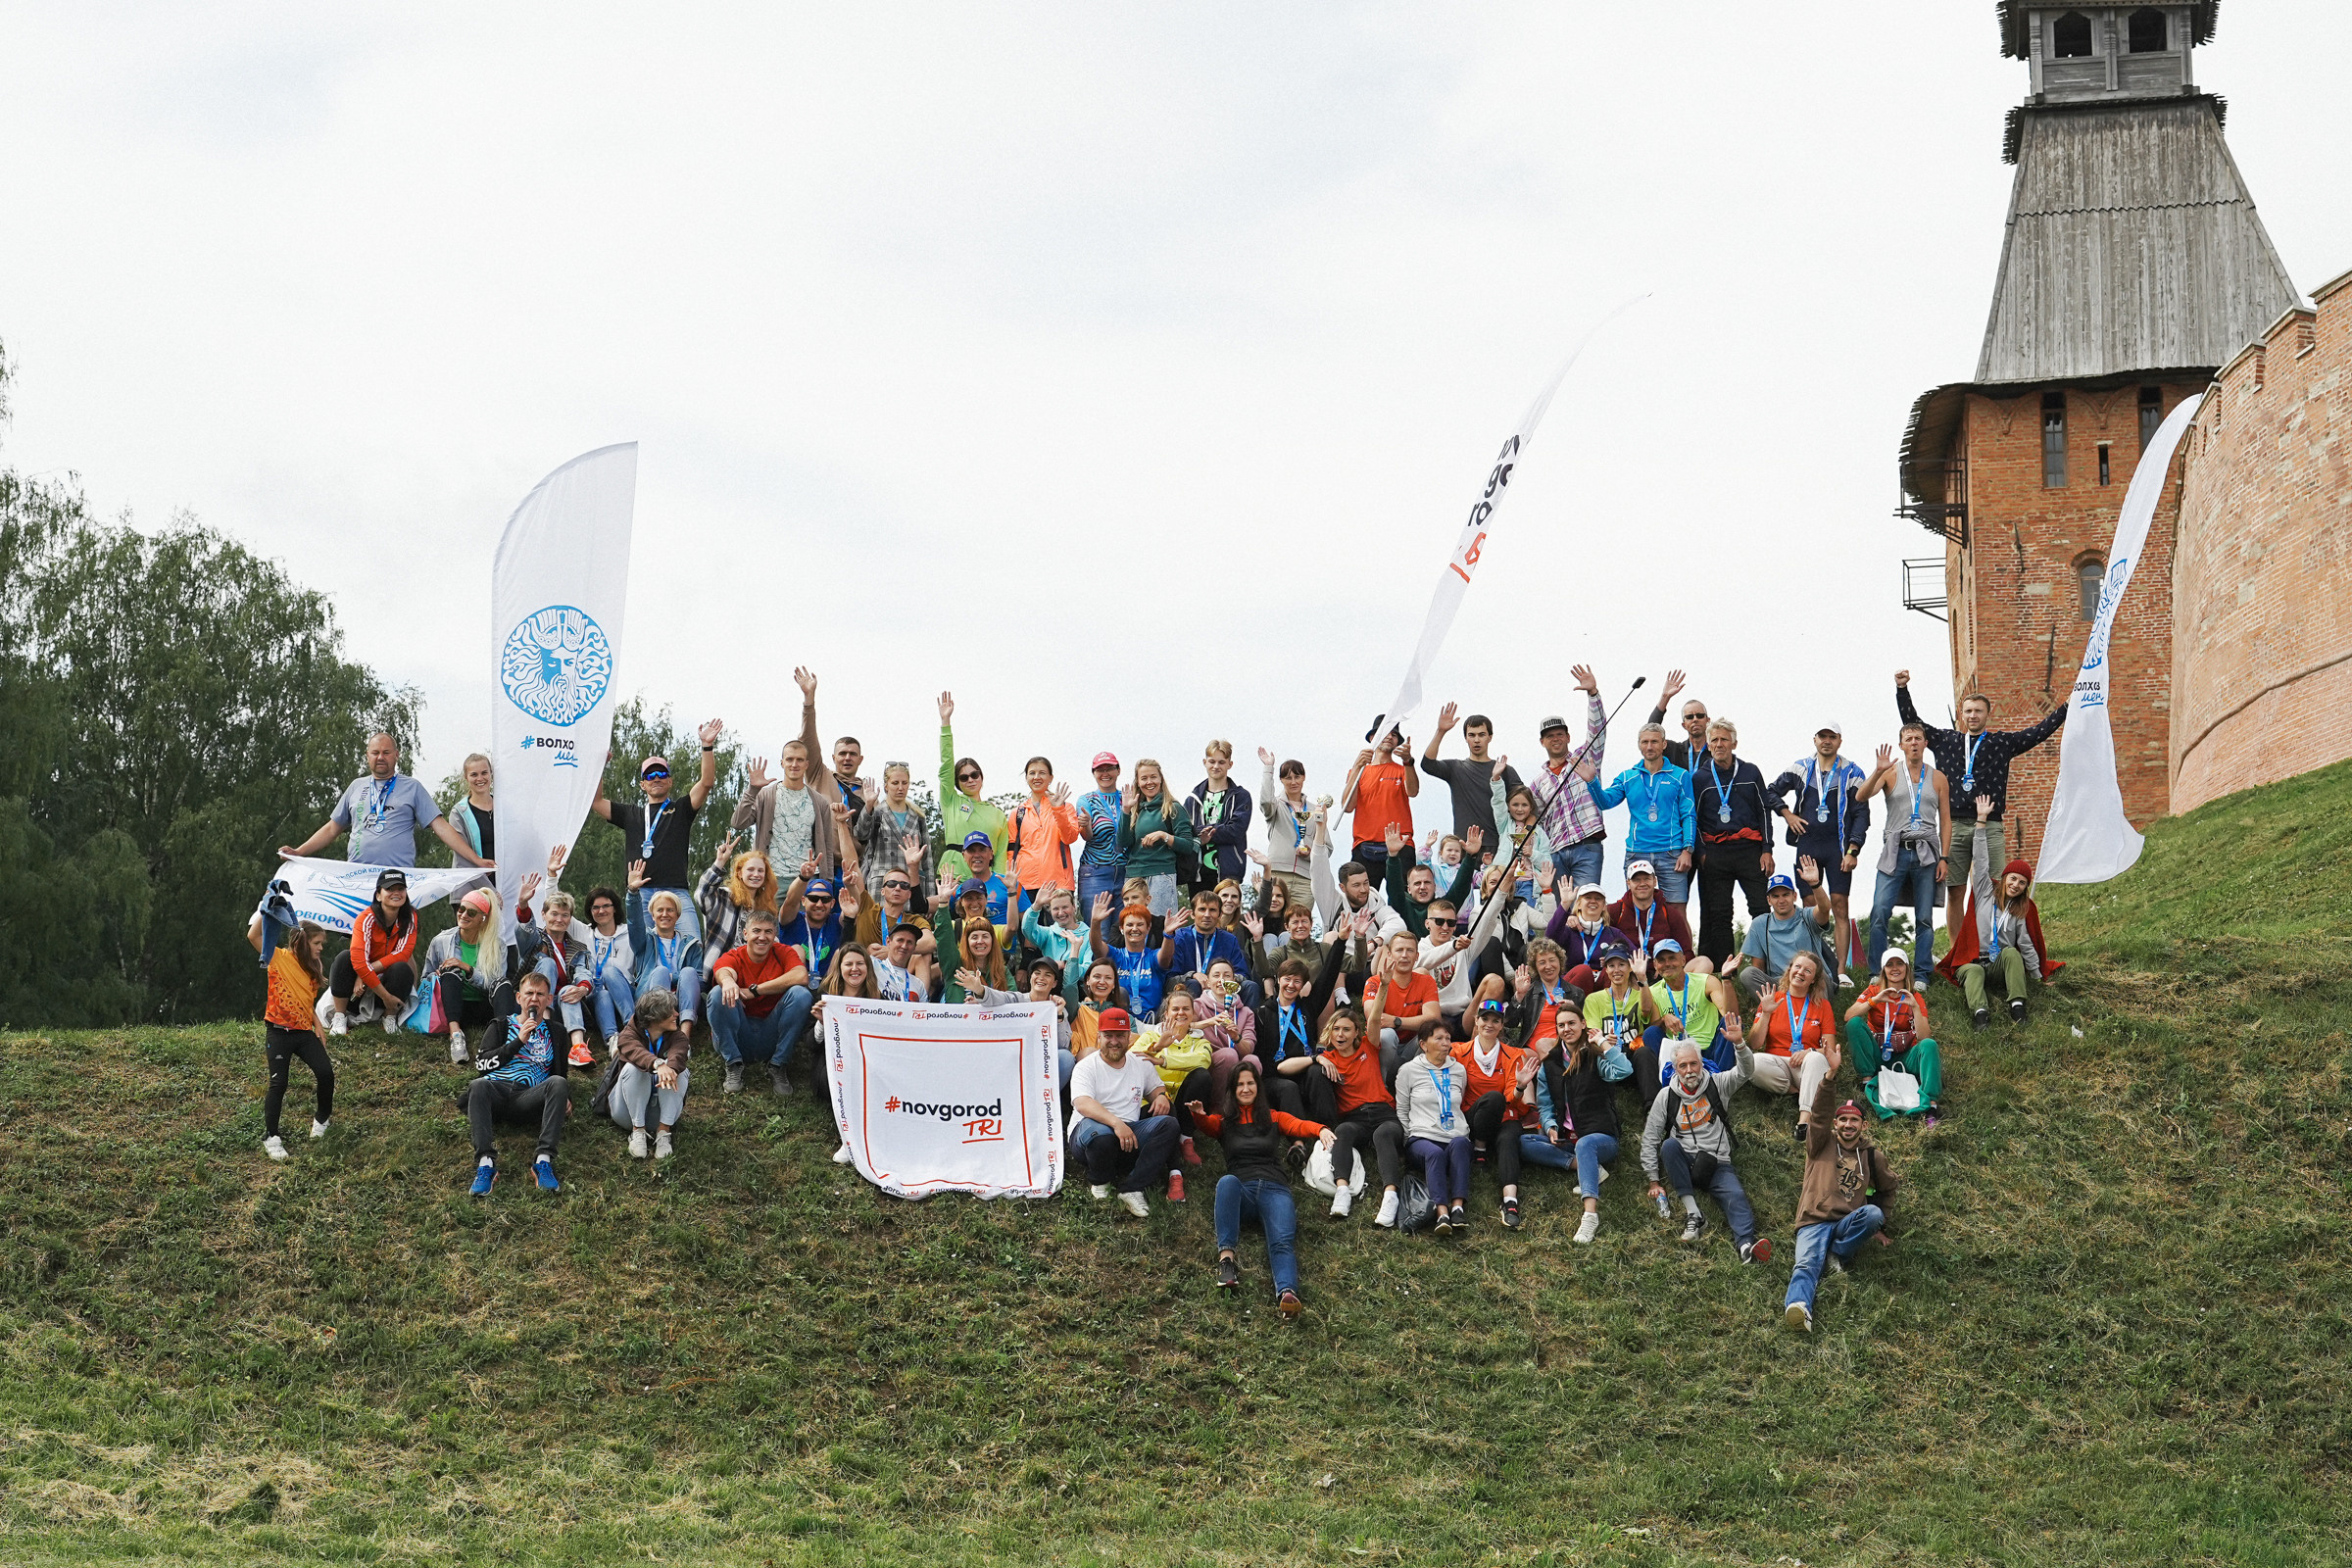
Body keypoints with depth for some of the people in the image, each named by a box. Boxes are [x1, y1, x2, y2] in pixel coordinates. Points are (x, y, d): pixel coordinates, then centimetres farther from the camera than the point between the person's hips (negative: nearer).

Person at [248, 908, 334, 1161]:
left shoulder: (313, 969, 13)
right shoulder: (279, 958, -5)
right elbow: (253, 936, -20)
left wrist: (319, 1032, 13)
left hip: (304, 1032, 5)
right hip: (279, 1032, -5)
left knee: (326, 1072, -10)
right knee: (278, 1084, -9)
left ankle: (322, 1119, 15)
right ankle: (271, 1138, 3)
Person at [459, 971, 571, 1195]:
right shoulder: (503, 1025, 21)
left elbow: (562, 1074, 26)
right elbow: (482, 1063, 6)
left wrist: (565, 1099, 4)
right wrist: (519, 1041, -2)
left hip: (528, 1099, 1)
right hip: (495, 1092, -1)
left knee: (558, 1083, -31)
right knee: (478, 1085, -36)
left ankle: (544, 1160, -42)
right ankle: (485, 1162, -47)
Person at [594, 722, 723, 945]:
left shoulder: (680, 810, 17)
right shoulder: (631, 815, 23)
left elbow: (706, 782, 6)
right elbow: (597, 801, 20)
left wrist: (708, 746, -4)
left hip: (676, 892, -2)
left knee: (693, 943, -16)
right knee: (639, 949, -8)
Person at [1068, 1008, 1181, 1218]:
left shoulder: (1141, 1065, 15)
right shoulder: (1086, 1067, -3)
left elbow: (1156, 1088, 31)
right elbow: (1082, 1104, -20)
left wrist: (1161, 1095, 3)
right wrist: (1116, 1123, -35)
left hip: (1130, 1135, 5)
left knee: (1168, 1124, -20)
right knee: (1100, 1133, -40)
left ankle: (1131, 1190, -30)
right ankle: (1099, 1182, -5)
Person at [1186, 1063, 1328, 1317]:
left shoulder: (1274, 1118, 26)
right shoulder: (1223, 1121, 25)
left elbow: (1299, 1125, 5)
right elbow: (1206, 1125, 2)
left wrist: (1321, 1130, -19)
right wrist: (1198, 1115, -25)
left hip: (1274, 1189, 0)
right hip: (1240, 1190, 0)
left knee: (1283, 1241, -30)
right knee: (1227, 1181, -38)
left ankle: (1287, 1293, -58)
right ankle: (1226, 1257, -49)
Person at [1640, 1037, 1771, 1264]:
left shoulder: (1717, 1085, 7)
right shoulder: (1667, 1096, 5)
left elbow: (1745, 1070, -11)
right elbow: (1650, 1140, 7)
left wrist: (1739, 1043, -32)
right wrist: (1654, 1181, -1)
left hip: (1716, 1164, 0)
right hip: (1684, 1163, 0)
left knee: (1736, 1195, -29)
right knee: (1670, 1145, -32)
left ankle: (1746, 1245, -56)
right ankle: (1693, 1214, -32)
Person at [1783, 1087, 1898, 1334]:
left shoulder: (1873, 1156, 18)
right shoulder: (1822, 1144, 12)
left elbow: (1887, 1189, 33)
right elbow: (1819, 1115, -6)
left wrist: (1877, 1226, 22)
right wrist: (1828, 1079, -22)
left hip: (1846, 1226, 2)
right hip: (1814, 1222, -2)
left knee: (1873, 1213, -30)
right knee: (1807, 1264, -30)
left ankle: (1836, 1255, -15)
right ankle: (1798, 1305, -57)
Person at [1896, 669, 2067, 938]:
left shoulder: (2002, 742, 13)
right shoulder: (1946, 740, 16)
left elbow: (2040, 732, 12)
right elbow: (1913, 722, 18)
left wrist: (2067, 707, 6)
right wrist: (1902, 689, 11)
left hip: (1989, 827, -1)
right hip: (1954, 825, 1)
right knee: (1955, 892, 0)